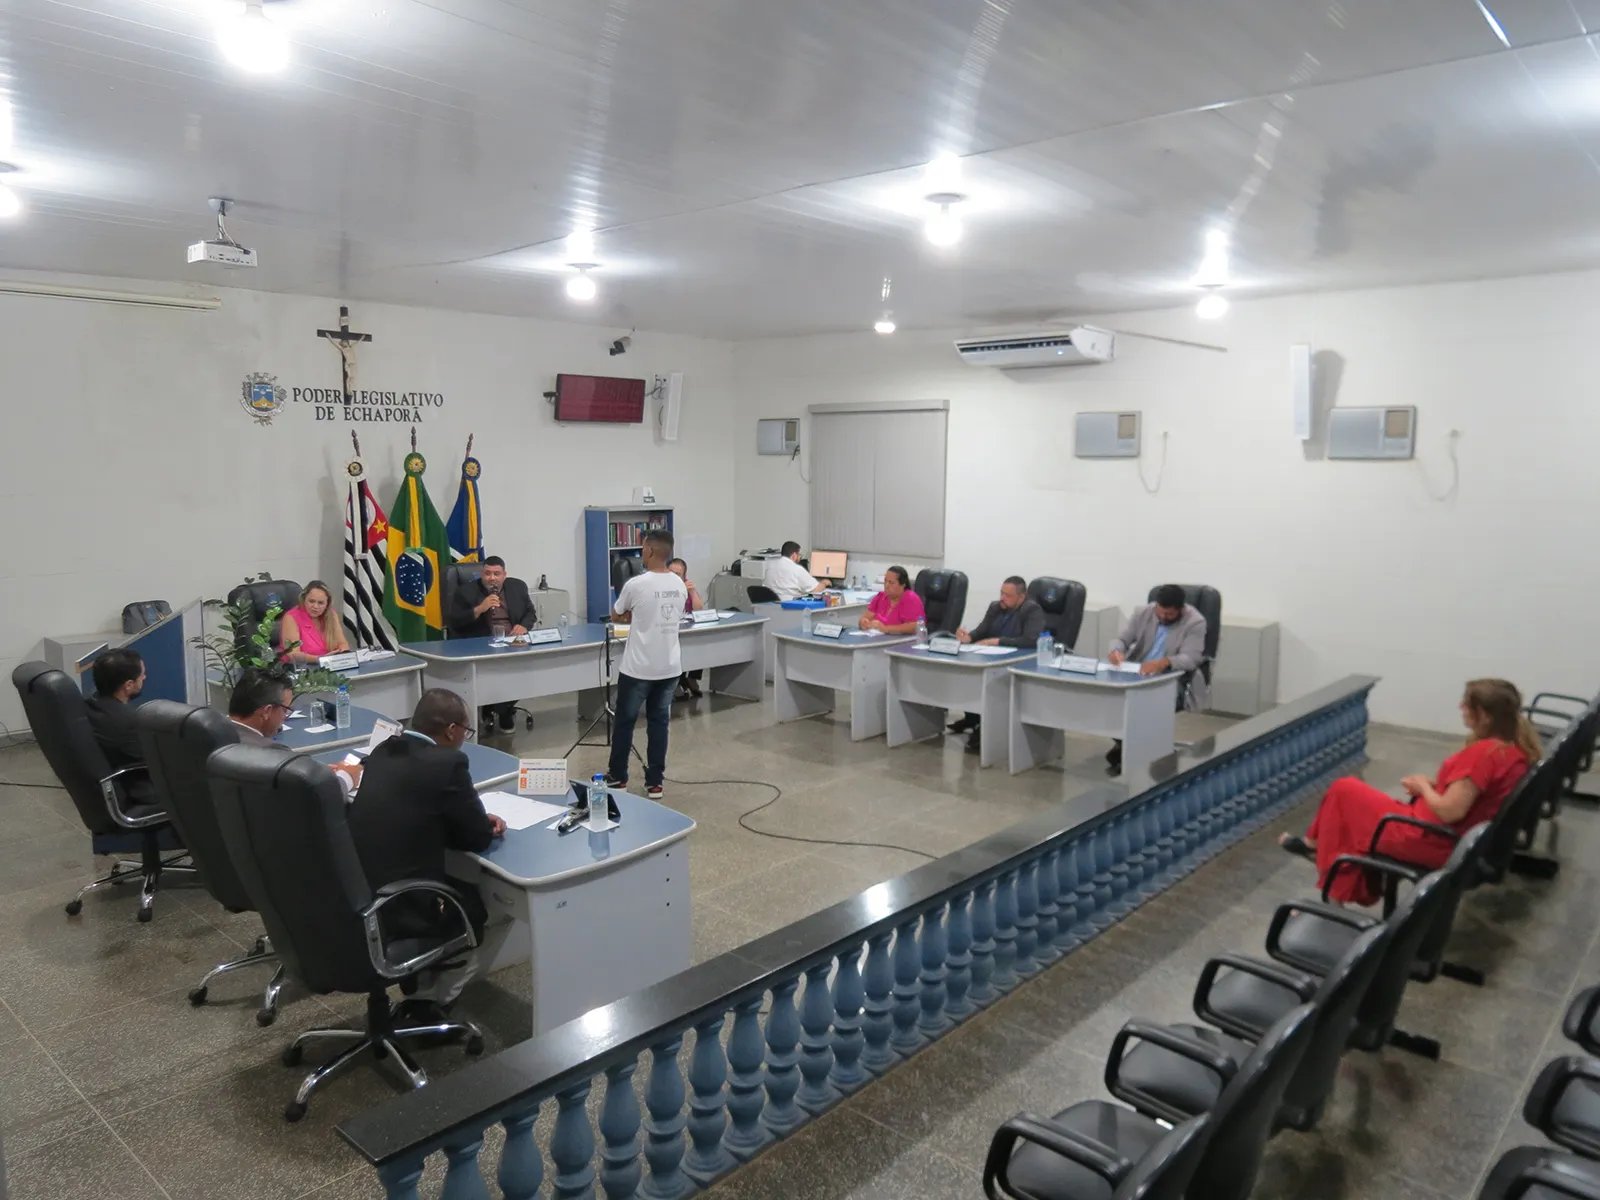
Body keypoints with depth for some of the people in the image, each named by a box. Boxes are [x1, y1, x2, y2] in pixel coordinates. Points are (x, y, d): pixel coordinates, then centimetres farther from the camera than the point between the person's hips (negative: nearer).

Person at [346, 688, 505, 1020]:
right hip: (397, 911, -7)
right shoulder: (447, 763, -15)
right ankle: (427, 1006, 21)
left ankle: (421, 992, 30)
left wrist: (476, 821, 14)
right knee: (484, 905, 19)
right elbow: (479, 839, -7)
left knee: (461, 889, 29)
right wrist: (482, 826, 15)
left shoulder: (383, 750, 7)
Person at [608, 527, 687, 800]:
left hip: (638, 668, -5)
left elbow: (616, 616, 3)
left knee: (625, 721, 12)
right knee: (659, 722, 12)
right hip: (670, 667, 5)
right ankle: (654, 782, 15)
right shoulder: (680, 585, 2)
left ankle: (618, 777, 24)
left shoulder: (636, 585, -15)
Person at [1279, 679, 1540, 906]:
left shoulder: (1482, 753, -27)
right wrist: (1435, 784, 6)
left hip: (1431, 841, -9)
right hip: (1460, 842, 9)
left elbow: (1449, 812, -26)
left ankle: (1314, 845, 29)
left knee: (1344, 790, 5)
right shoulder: (1517, 745, 1)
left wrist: (1423, 786, -7)